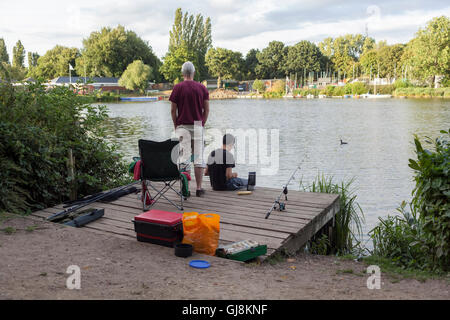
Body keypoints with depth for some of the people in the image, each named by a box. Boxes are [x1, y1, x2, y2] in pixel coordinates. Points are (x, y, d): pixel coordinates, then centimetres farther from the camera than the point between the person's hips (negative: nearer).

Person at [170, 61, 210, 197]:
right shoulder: (202, 88, 4)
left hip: (182, 126, -1)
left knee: (184, 159, 1)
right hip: (198, 126, 2)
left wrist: (176, 126, 9)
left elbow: (173, 110, -2)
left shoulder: (178, 88, -2)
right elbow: (206, 110, 4)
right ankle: (199, 188, 6)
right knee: (198, 158, 5)